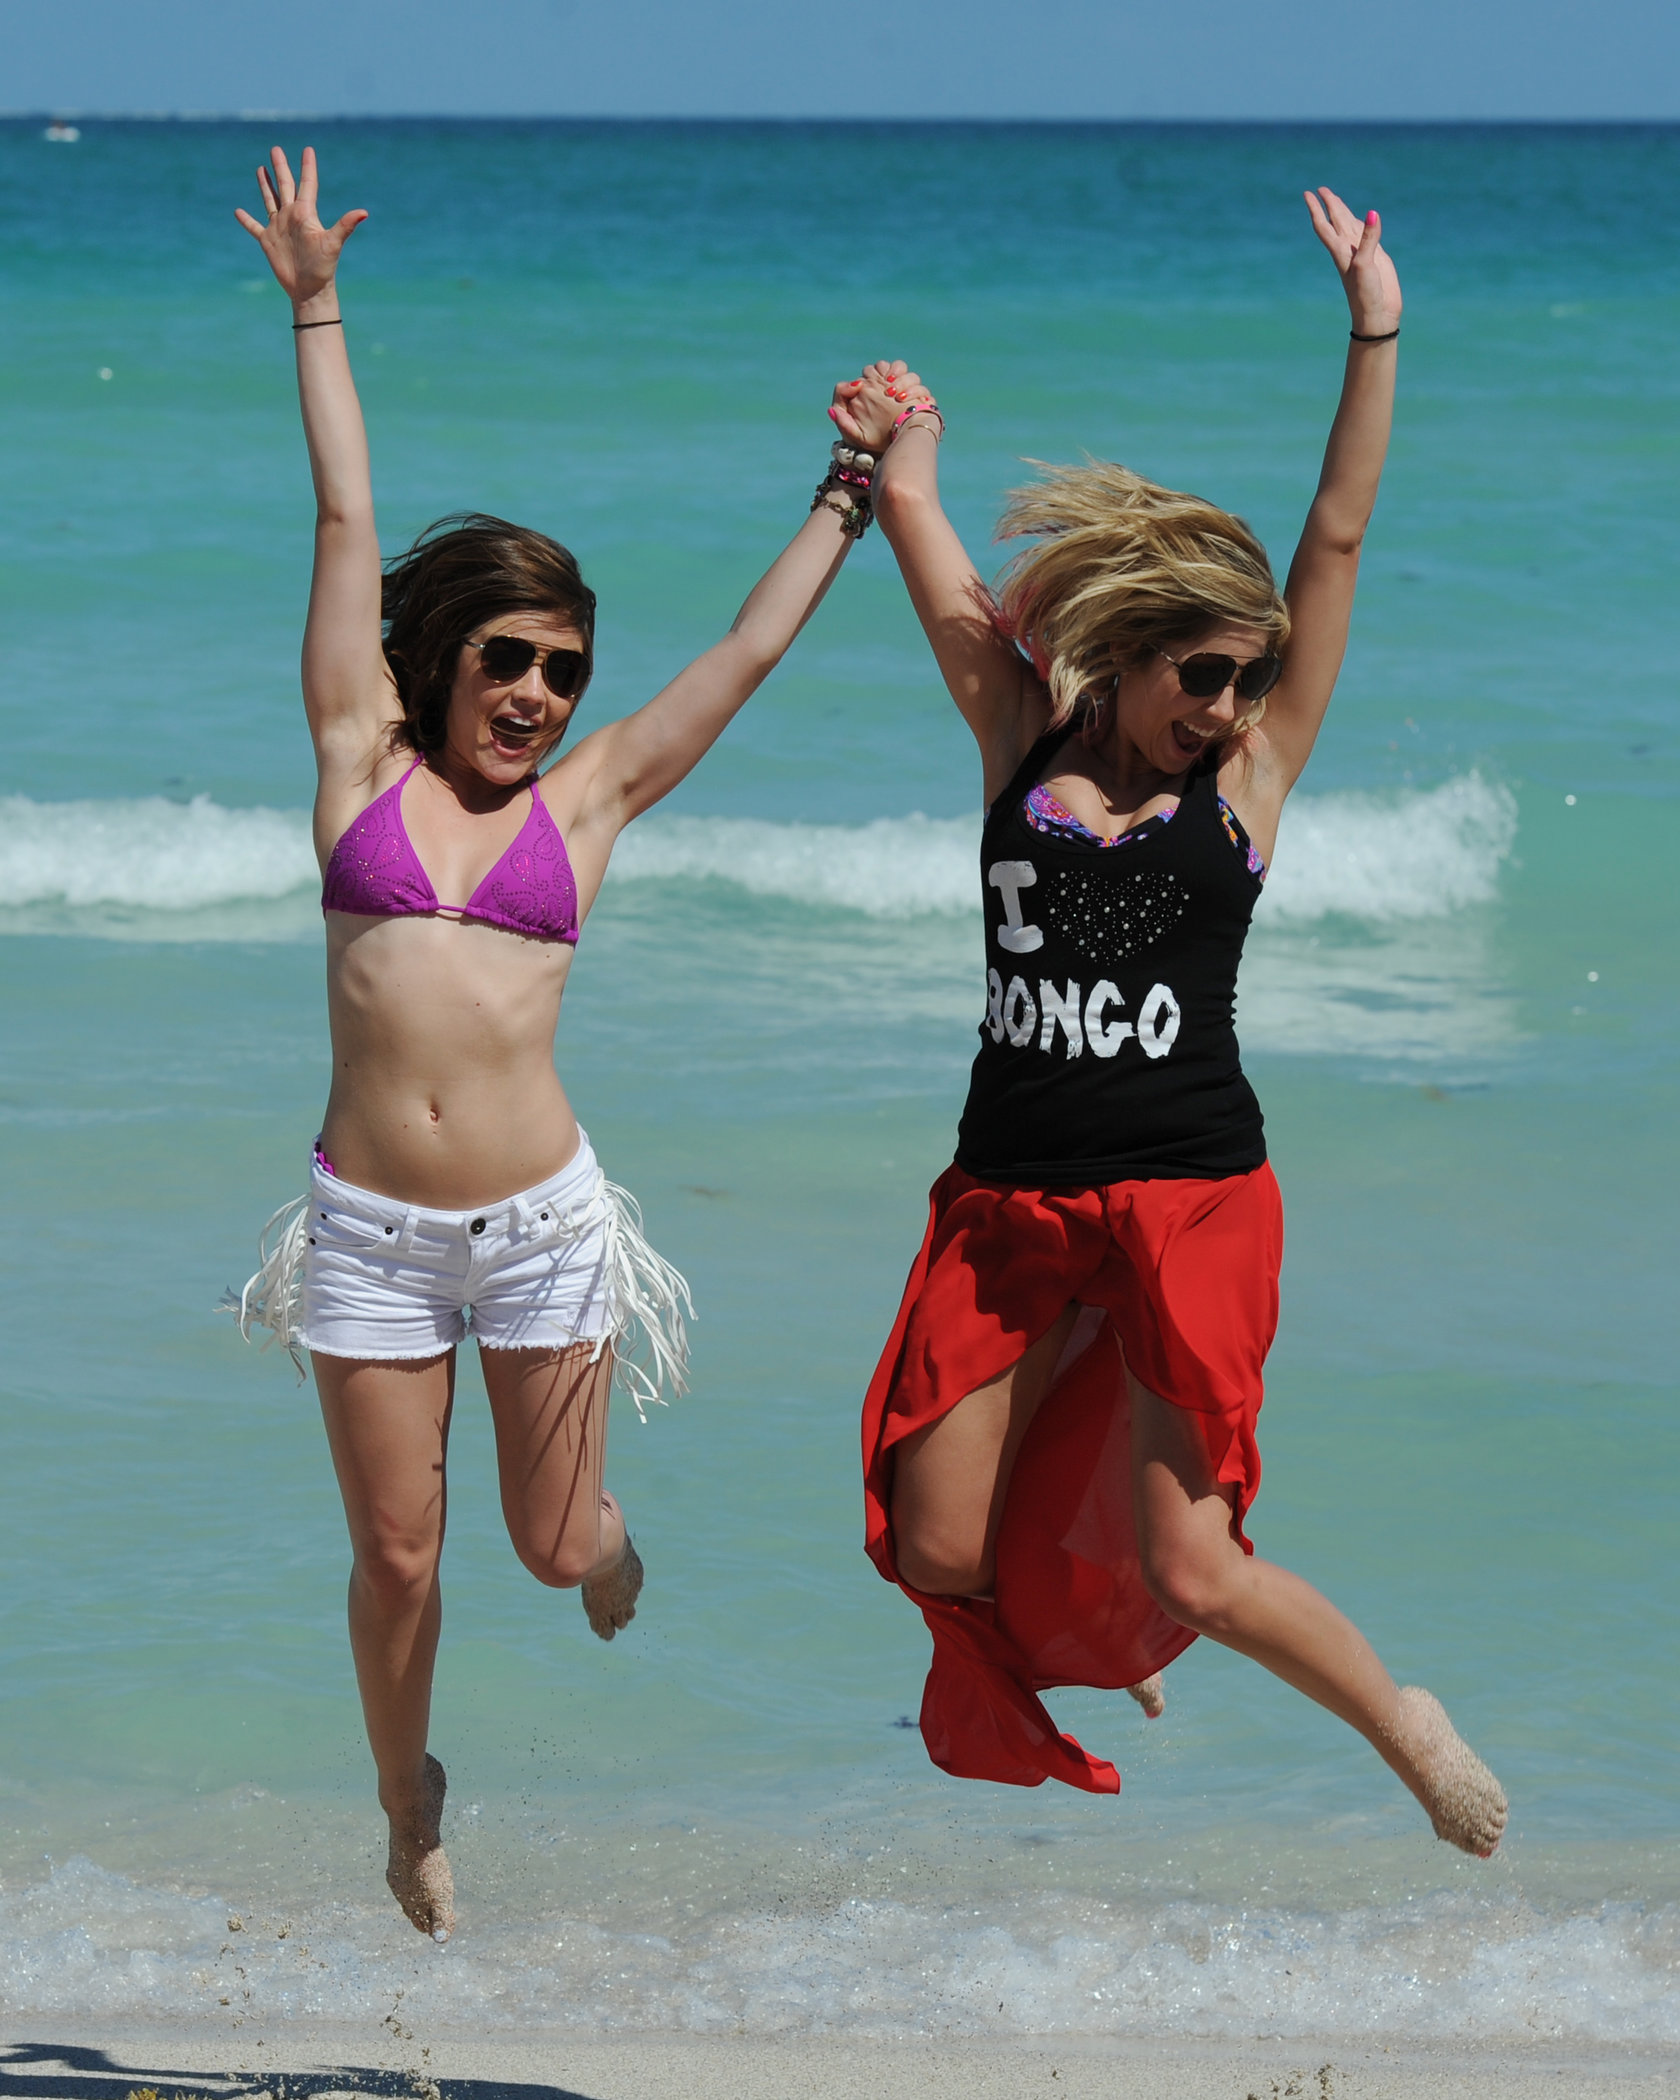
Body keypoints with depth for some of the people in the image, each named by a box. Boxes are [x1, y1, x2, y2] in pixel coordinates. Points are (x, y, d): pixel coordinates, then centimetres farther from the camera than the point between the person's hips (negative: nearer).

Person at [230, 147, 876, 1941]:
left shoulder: (580, 801, 6)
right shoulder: (364, 765, 4)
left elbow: (752, 649, 12)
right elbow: (346, 528, 3)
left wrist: (850, 499, 16)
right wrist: (315, 310, 6)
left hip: (540, 1219, 1)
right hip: (369, 1230, 0)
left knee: (555, 1544, 8)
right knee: (395, 1554, 7)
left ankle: (609, 1548, 45)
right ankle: (410, 1809, 30)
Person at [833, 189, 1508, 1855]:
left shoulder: (1246, 771, 2)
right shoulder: (1025, 740, 6)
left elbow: (1335, 545, -3)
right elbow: (919, 525, 8)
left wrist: (1376, 338, -6)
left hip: (1191, 1200, -3)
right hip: (1009, 1202, 3)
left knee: (1191, 1571, -10)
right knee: (939, 1552, 0)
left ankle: (1403, 1722, 16)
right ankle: (1074, 1652, 33)